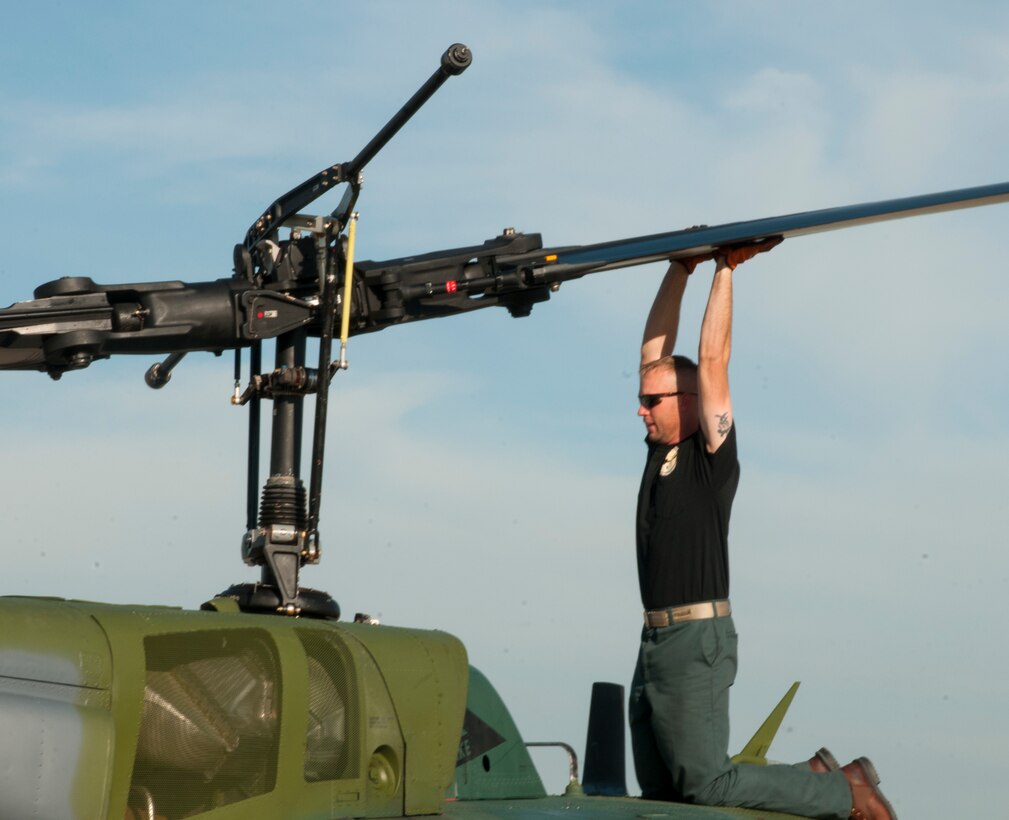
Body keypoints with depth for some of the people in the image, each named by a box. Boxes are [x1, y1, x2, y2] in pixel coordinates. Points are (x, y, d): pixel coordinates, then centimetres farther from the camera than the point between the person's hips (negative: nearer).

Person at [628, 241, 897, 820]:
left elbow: (712, 363, -12)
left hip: (697, 641, -9)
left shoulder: (713, 457, -6)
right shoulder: (662, 450, 14)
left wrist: (726, 272, -7)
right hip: (656, 640, 9)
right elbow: (655, 350, 17)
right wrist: (681, 269, 16)